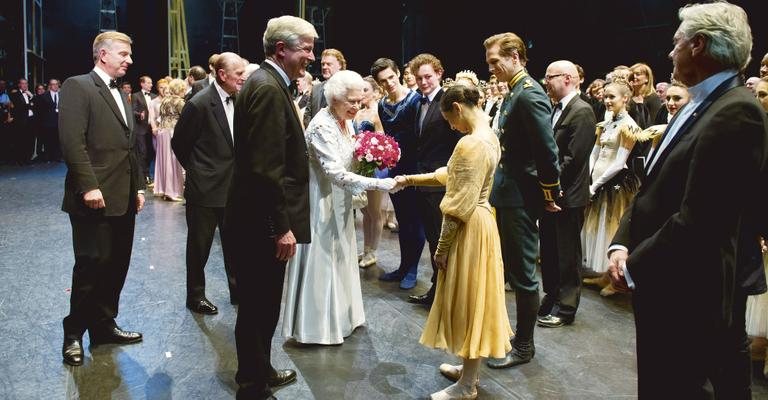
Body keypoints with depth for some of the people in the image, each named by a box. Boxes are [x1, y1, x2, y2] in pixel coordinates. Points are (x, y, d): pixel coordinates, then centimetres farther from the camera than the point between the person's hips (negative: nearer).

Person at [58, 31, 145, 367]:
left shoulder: (121, 95, 20)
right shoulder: (77, 86, -6)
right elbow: (72, 141, -16)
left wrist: (138, 186, 16)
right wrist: (88, 186, -22)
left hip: (123, 198, 8)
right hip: (95, 198, -8)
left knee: (117, 265, 12)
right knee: (91, 266, -1)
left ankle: (103, 325, 25)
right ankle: (74, 333, 15)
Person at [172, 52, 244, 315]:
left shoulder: (237, 100, 2)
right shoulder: (200, 104, -16)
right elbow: (179, 143, -5)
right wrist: (196, 171, 4)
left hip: (233, 186, 6)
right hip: (205, 188, -5)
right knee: (199, 245, 9)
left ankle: (238, 290, 28)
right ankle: (195, 296, 24)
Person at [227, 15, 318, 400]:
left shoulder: (268, 83, 13)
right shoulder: (268, 88, -19)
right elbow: (266, 167, -24)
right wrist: (281, 226, -20)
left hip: (260, 218, 10)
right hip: (263, 222, -10)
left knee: (262, 305, 22)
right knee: (258, 308, 3)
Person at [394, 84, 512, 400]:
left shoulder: (472, 143, -23)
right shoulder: (488, 136, 8)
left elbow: (458, 207, -23)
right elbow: (452, 176, 16)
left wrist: (442, 247, -15)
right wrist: (411, 179, 15)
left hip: (469, 229, -10)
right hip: (479, 221, 10)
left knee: (467, 301, 2)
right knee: (472, 300, 19)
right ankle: (469, 368, 34)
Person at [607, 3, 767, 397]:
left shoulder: (736, 112, -21)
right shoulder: (697, 106, 10)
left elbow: (696, 223, -27)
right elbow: (653, 190, 10)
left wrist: (634, 266, -15)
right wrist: (622, 245, -3)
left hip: (691, 298, -9)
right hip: (668, 286, 9)